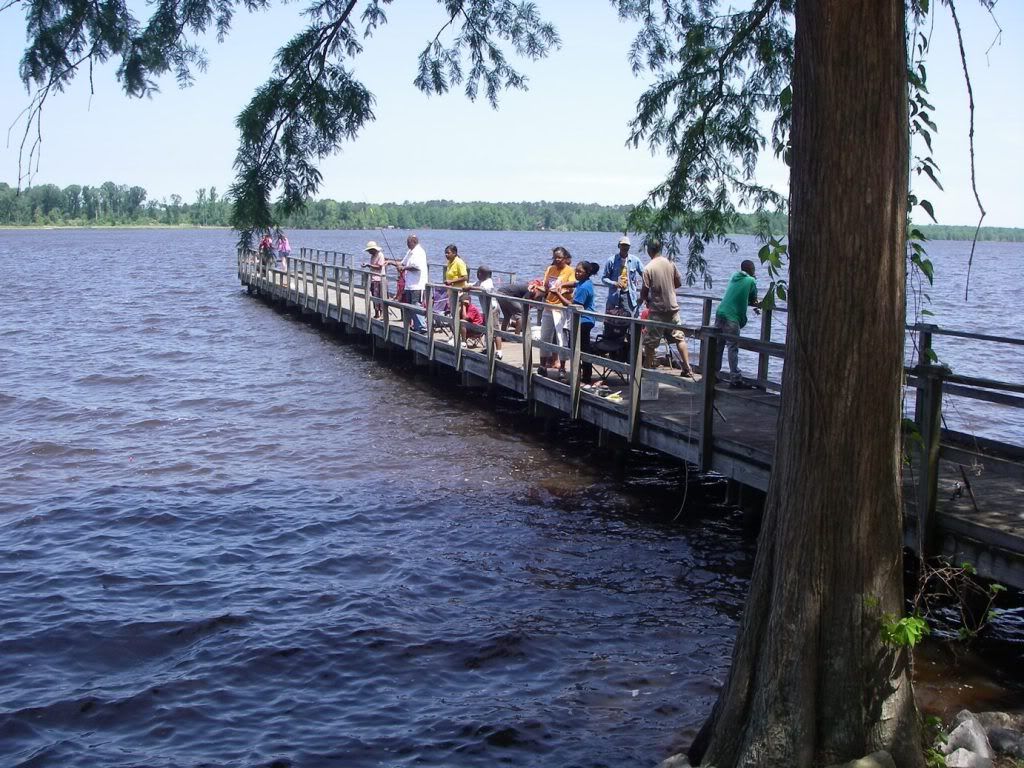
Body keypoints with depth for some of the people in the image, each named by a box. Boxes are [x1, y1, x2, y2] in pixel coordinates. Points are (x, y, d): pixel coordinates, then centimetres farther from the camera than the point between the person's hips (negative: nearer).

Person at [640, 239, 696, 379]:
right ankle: (687, 369, 2)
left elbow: (645, 290, -11)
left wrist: (642, 299, 10)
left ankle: (647, 368, 16)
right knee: (679, 338, 8)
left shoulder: (648, 268, -13)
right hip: (673, 307, 4)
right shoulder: (670, 264, 1)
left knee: (650, 342, 8)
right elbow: (679, 283, 10)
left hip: (657, 310, -4)